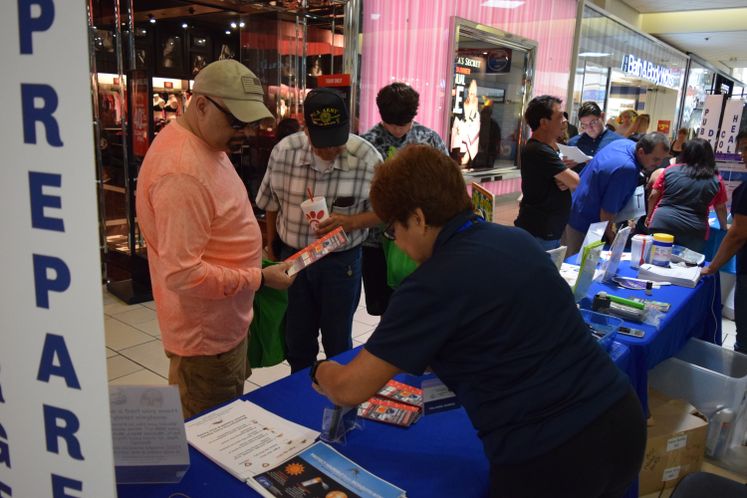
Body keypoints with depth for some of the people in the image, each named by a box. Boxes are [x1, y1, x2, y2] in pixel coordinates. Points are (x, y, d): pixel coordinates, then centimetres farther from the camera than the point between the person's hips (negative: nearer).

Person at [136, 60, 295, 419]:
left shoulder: (207, 143, 5)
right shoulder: (182, 171, -28)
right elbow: (182, 274, -30)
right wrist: (259, 279, -22)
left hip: (226, 323, 10)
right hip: (206, 336, -9)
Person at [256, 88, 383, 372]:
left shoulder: (367, 158, -17)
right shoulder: (283, 151, -11)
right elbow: (271, 203, 4)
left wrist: (349, 222, -25)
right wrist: (271, 245, 14)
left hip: (341, 262, -2)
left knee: (337, 342, 14)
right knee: (297, 340, 18)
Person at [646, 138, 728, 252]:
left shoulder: (670, 170, 4)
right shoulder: (716, 180, 5)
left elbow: (653, 196, 6)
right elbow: (721, 208, 15)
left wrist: (649, 217, 21)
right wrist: (724, 227, 32)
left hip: (662, 224, 0)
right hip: (693, 233, 0)